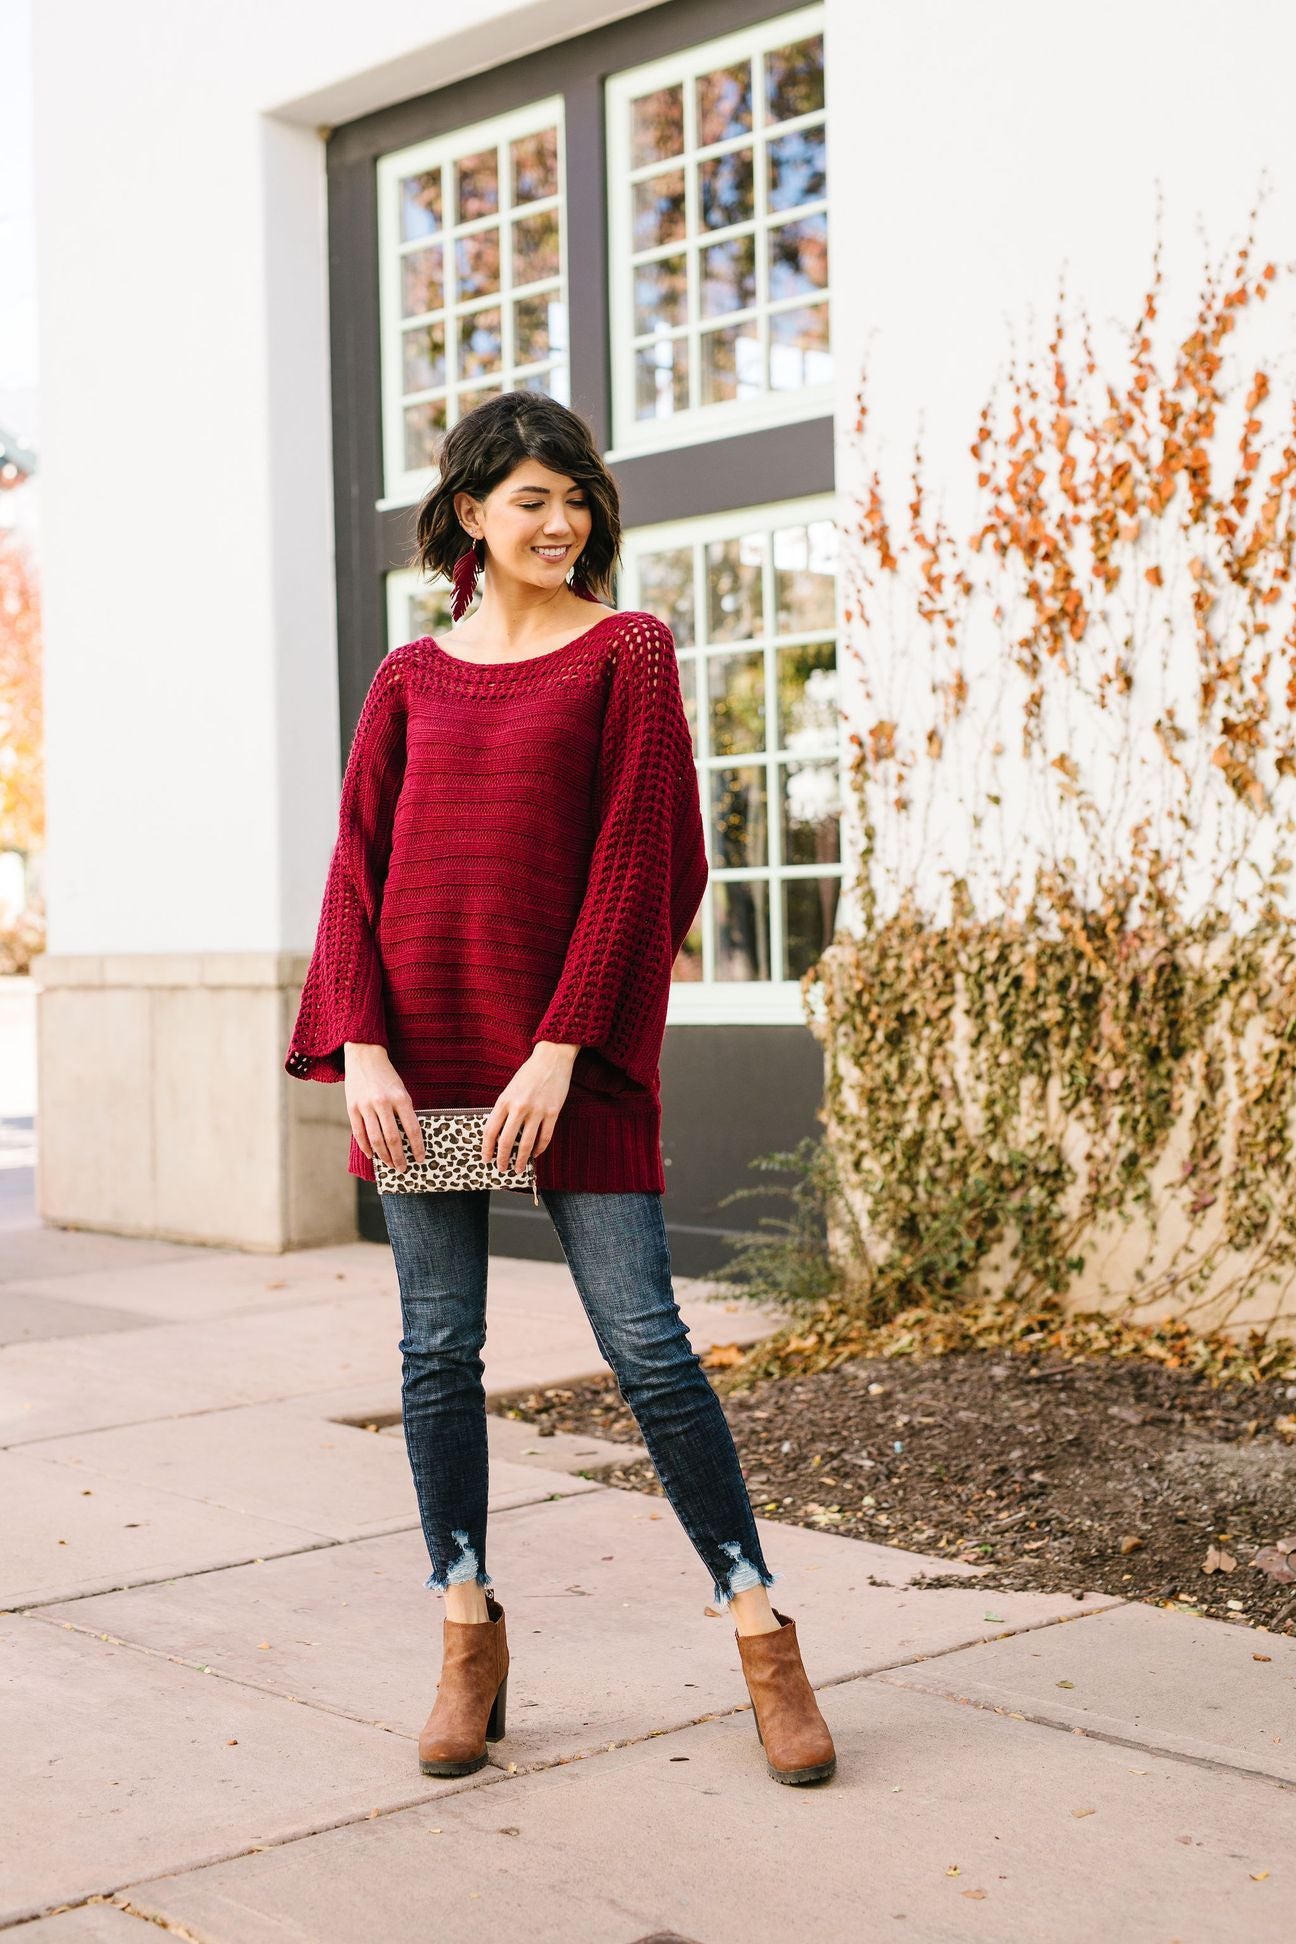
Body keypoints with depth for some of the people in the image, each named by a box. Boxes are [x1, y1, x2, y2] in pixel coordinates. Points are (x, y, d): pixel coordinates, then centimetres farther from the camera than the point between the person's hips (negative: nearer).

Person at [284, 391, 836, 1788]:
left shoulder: (626, 654, 2)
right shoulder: (410, 679, 11)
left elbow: (637, 862, -5)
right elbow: (357, 870, 7)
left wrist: (560, 1048, -13)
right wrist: (360, 1048, -6)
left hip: (568, 1054, -3)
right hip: (420, 1051, 4)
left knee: (645, 1344, -4)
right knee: (438, 1350, 7)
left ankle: (762, 1634, 9)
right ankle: (468, 1639, 20)